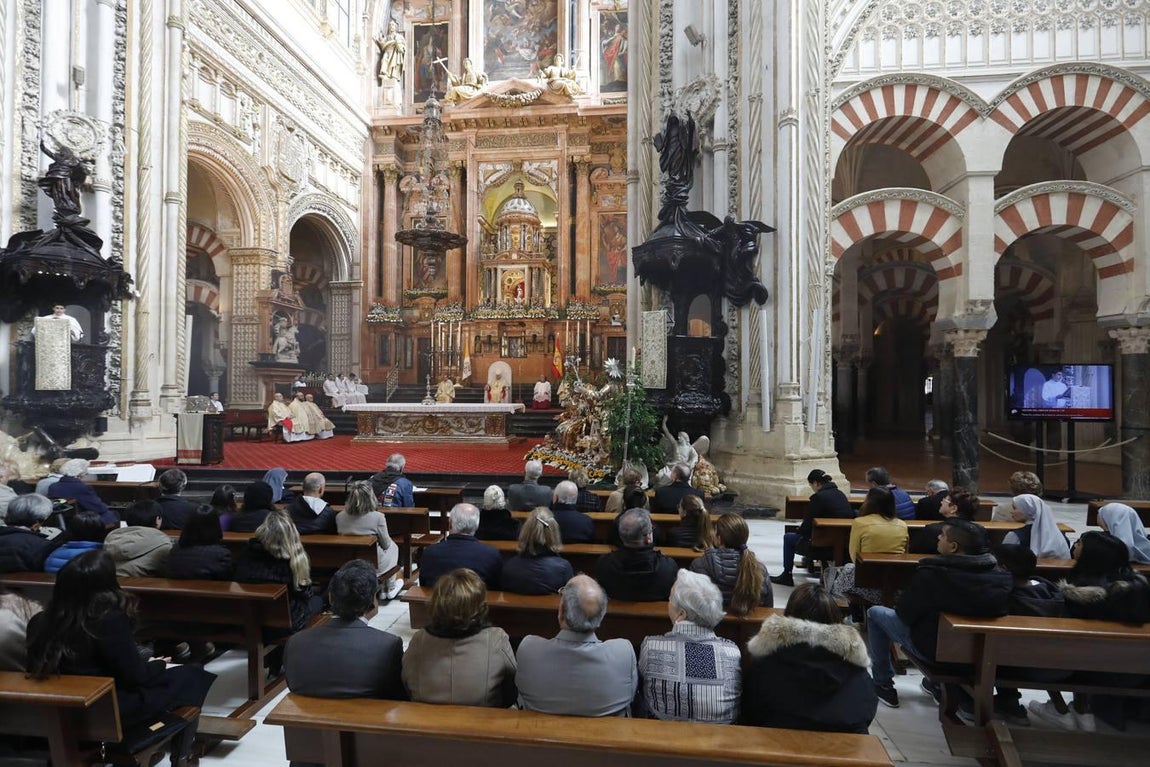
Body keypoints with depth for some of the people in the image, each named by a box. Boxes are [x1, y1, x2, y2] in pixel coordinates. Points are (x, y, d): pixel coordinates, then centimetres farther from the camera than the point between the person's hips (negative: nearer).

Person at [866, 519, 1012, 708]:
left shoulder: (931, 574, -30)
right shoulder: (998, 574, -17)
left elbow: (904, 613, -19)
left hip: (931, 647, -5)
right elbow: (999, 609, 2)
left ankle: (883, 685, 21)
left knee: (875, 613, 15)